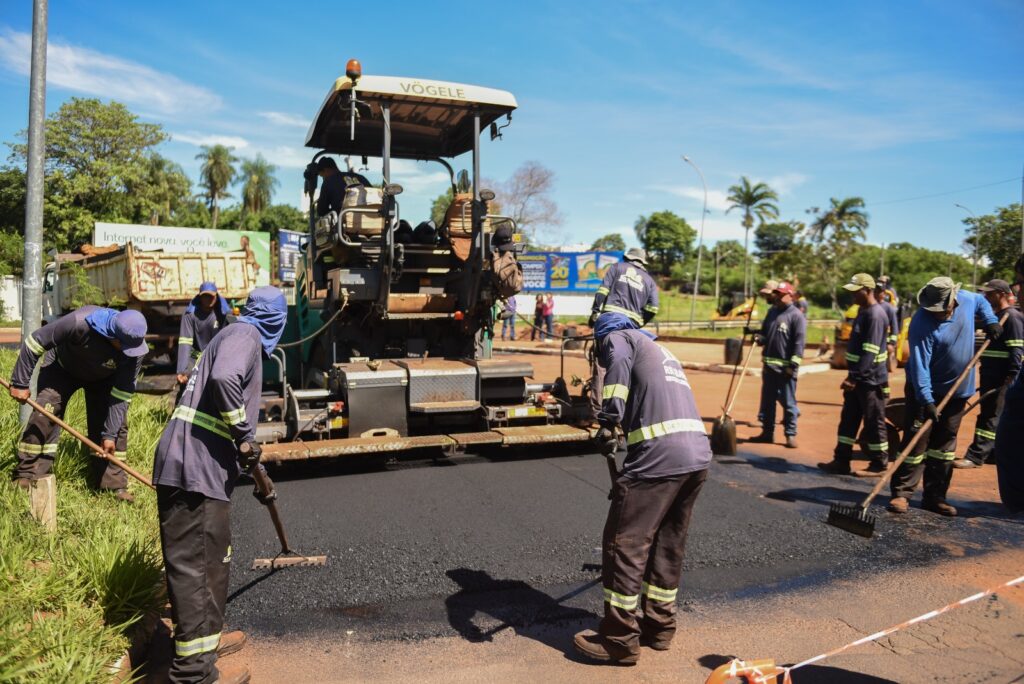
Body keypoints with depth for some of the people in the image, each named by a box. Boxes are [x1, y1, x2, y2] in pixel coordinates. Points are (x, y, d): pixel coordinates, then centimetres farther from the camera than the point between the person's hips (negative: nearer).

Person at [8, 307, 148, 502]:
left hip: (103, 378, 2)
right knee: (43, 415, -15)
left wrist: (110, 434, -25)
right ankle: (26, 475, -1)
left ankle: (113, 482, 2)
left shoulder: (135, 348, -34)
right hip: (62, 368, -1)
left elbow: (122, 394, -26)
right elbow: (35, 342, -27)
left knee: (117, 423, -8)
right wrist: (20, 383, -20)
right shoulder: (80, 322, -42)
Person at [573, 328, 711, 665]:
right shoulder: (662, 351, 33)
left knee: (624, 544, 1)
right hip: (699, 455, 8)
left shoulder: (618, 338, 10)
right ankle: (659, 626, 30)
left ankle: (619, 640, 8)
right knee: (668, 544, 19)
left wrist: (608, 422, -21)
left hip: (659, 457, -8)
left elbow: (618, 365, -15)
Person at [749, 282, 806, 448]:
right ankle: (767, 432, 22)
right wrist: (759, 338, -3)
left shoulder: (796, 316, -8)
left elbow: (799, 342, -14)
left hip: (786, 367, -7)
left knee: (788, 402, 0)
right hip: (769, 365, 7)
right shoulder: (772, 312, 15)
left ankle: (790, 434, 8)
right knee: (767, 400, 12)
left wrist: (793, 365, -19)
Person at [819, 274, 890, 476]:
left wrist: (854, 377, -25)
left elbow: (870, 352, -24)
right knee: (848, 419, 12)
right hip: (857, 377, 10)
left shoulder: (876, 315, -18)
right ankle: (841, 461, 18)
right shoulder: (863, 311, 13)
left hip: (870, 379, -10)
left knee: (874, 423, 1)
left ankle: (879, 465, 13)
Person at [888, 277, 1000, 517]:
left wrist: (990, 321, 4)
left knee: (945, 443, 9)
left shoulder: (966, 299, -5)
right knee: (916, 441, -8)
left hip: (957, 390, 6)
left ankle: (935, 497, 15)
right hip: (926, 391, -6)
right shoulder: (922, 325, -24)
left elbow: (981, 302, 22)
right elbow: (919, 365, -28)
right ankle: (901, 494, -2)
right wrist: (927, 400, -33)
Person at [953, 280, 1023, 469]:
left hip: (1003, 378, -10)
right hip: (991, 376, 10)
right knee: (990, 415, 15)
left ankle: (975, 456, -9)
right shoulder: (996, 316, 18)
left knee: (991, 417, -8)